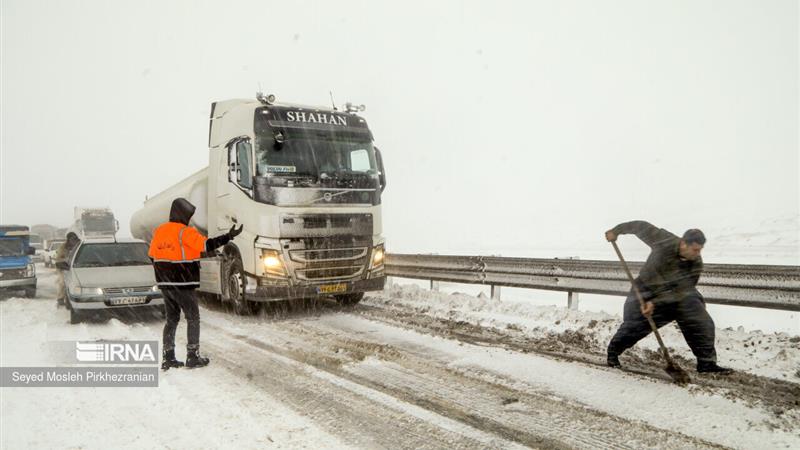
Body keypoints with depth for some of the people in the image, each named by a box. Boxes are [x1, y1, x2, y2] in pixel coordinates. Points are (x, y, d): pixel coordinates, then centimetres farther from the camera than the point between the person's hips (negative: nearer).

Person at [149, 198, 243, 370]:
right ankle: (192, 357, 7)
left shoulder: (159, 231, 8)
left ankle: (168, 357, 16)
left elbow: (152, 256, 14)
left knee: (171, 319, 16)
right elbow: (206, 245, -23)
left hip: (164, 283, 7)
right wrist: (229, 236, -19)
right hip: (182, 284, -7)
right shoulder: (185, 232, -14)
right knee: (193, 318, 5)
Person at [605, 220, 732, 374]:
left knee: (703, 324, -11)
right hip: (646, 290, -2)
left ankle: (707, 363, 0)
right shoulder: (664, 240, -24)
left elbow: (681, 288, -21)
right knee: (633, 325, -8)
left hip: (678, 294, 2)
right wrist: (617, 230, -4)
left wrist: (655, 303, -30)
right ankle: (613, 352, 17)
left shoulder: (696, 264, -19)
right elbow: (642, 227, -10)